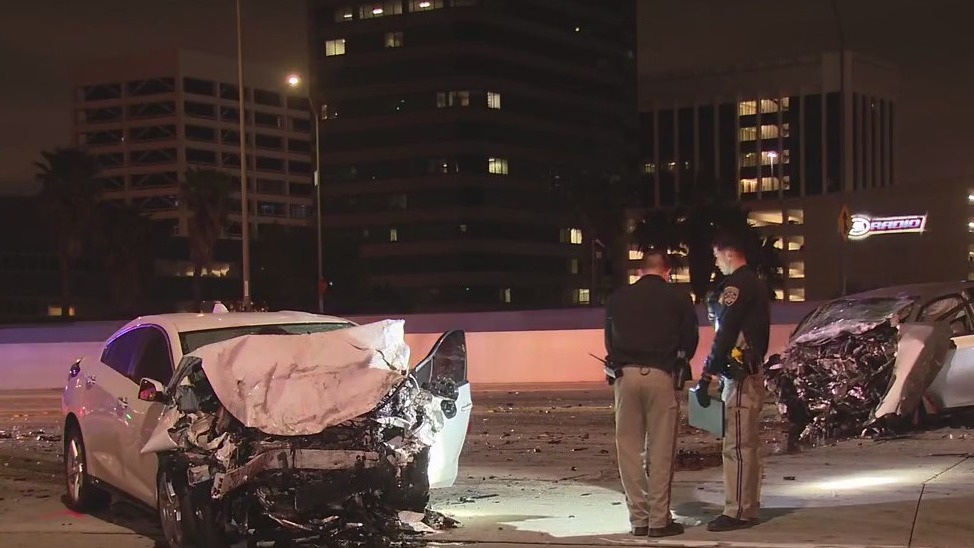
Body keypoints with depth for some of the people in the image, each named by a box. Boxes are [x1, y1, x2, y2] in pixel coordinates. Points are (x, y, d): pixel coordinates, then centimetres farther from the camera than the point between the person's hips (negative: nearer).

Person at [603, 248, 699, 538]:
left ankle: (638, 519, 7)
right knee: (661, 450, 1)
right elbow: (690, 339, 9)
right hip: (659, 375, -2)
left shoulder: (617, 298, 13)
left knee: (629, 448, 6)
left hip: (625, 375, 2)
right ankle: (659, 520, 0)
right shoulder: (678, 297, 6)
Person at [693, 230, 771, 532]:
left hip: (739, 374, -10)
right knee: (747, 444, 13)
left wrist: (706, 376, -17)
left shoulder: (736, 285, -13)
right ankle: (747, 508, 18)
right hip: (752, 371, 10)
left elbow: (725, 335, -18)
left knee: (736, 445, -10)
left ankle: (737, 512, -10)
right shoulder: (756, 284, 17)